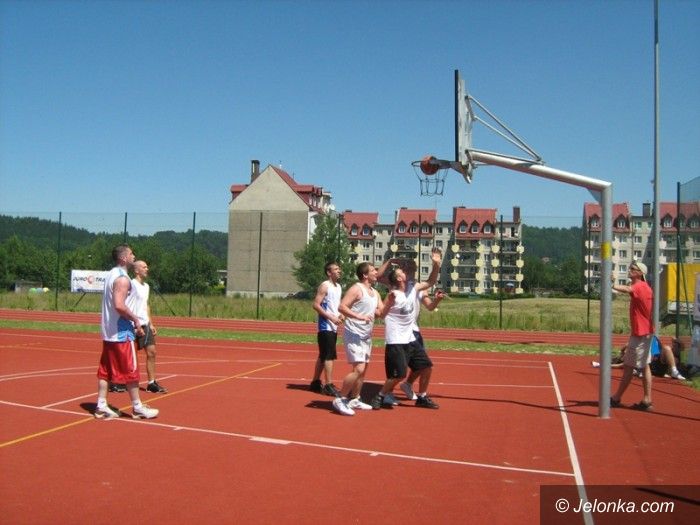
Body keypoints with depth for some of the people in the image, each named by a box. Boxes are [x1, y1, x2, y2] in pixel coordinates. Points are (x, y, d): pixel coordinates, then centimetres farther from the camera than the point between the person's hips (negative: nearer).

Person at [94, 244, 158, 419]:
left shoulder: (111, 275, 14)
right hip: (121, 332, -10)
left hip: (108, 331, 10)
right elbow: (119, 305, -27)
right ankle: (137, 408, 5)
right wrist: (136, 320, -16)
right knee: (131, 371, -2)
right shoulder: (122, 278, -17)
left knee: (105, 370, 10)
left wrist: (131, 320, 18)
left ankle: (101, 406, 12)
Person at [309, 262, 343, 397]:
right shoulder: (324, 286, -11)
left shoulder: (338, 287, 15)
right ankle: (329, 386, -7)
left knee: (323, 356, 14)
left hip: (333, 327, 9)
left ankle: (315, 383, 22)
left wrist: (340, 315, 5)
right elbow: (316, 305, -17)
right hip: (326, 327, -9)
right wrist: (331, 317, -20)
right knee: (329, 356, -10)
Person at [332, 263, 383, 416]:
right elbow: (342, 307, -22)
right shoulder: (356, 289, -13)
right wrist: (360, 316, -30)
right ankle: (340, 400, -6)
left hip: (366, 336, 9)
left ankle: (354, 400, 27)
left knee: (363, 370, 14)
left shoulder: (375, 293, 13)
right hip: (354, 334, -9)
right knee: (358, 369, -16)